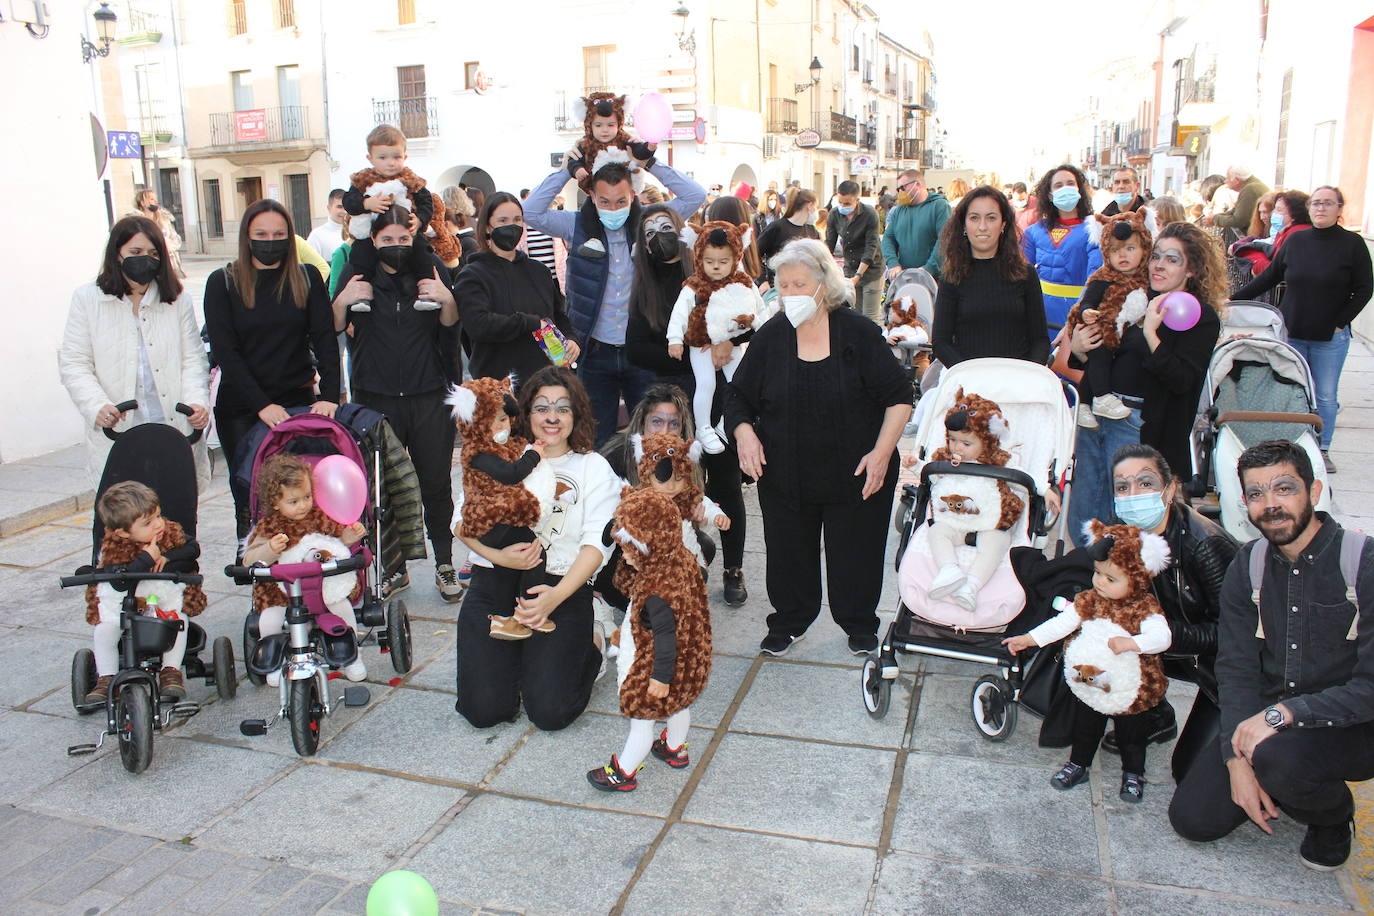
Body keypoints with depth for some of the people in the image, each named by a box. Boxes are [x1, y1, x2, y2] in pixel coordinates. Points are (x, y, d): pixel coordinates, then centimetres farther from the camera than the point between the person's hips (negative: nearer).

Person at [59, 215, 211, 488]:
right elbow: (74, 365, 4)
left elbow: (192, 360, 8)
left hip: (176, 430, 1)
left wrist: (197, 400, -11)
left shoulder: (177, 300, 12)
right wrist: (97, 406, -14)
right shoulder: (88, 298, 7)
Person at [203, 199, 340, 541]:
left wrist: (329, 394, -17)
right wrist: (262, 404, -17)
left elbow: (325, 339, -2)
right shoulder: (223, 283, 1)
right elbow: (225, 352, -6)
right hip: (241, 410, -1)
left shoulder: (308, 278, 6)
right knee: (250, 500, 1)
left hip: (298, 403, 1)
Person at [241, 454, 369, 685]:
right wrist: (270, 549, -32)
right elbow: (249, 560, -13)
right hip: (278, 588, -1)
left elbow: (339, 539, 12)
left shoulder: (319, 517, 0)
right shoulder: (268, 526, -7)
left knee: (342, 605, -20)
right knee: (269, 620, -22)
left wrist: (351, 534, -11)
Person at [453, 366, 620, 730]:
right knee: (484, 710, -9)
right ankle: (512, 655, 23)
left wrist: (556, 596, -22)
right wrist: (499, 556, -17)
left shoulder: (593, 468, 5)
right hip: (494, 584, 2)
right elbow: (463, 519, 4)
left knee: (549, 712, -12)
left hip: (564, 590, -1)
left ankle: (584, 653, 19)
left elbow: (596, 543, -6)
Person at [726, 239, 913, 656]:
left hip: (856, 476, -2)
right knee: (789, 555, 10)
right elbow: (738, 397, 7)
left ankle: (860, 626, 33)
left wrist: (882, 452, -13)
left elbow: (899, 397, -4)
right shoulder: (770, 336, -1)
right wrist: (744, 433, -12)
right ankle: (787, 621, 34)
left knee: (856, 555, 10)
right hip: (784, 476, 2)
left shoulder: (859, 333, -8)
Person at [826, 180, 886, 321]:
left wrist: (857, 276, -25)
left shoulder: (870, 214, -15)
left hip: (871, 269, -4)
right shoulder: (835, 215, -2)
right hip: (849, 270, 4)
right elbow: (829, 243, 2)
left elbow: (871, 248, -18)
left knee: (871, 318, -6)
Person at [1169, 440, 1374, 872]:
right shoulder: (1247, 569, -1)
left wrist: (1282, 714, -30)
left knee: (1276, 754, -36)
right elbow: (1237, 670, -4)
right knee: (1193, 819, -4)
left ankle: (1333, 816, 0)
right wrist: (1237, 760, -15)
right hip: (1265, 721, 5)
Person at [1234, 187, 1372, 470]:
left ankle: (1322, 451, 15)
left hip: (1331, 338, -2)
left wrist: (1340, 322, -7)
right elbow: (1269, 277, 11)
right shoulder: (1295, 241, 4)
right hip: (1292, 334, 2)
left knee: (1325, 396, 4)